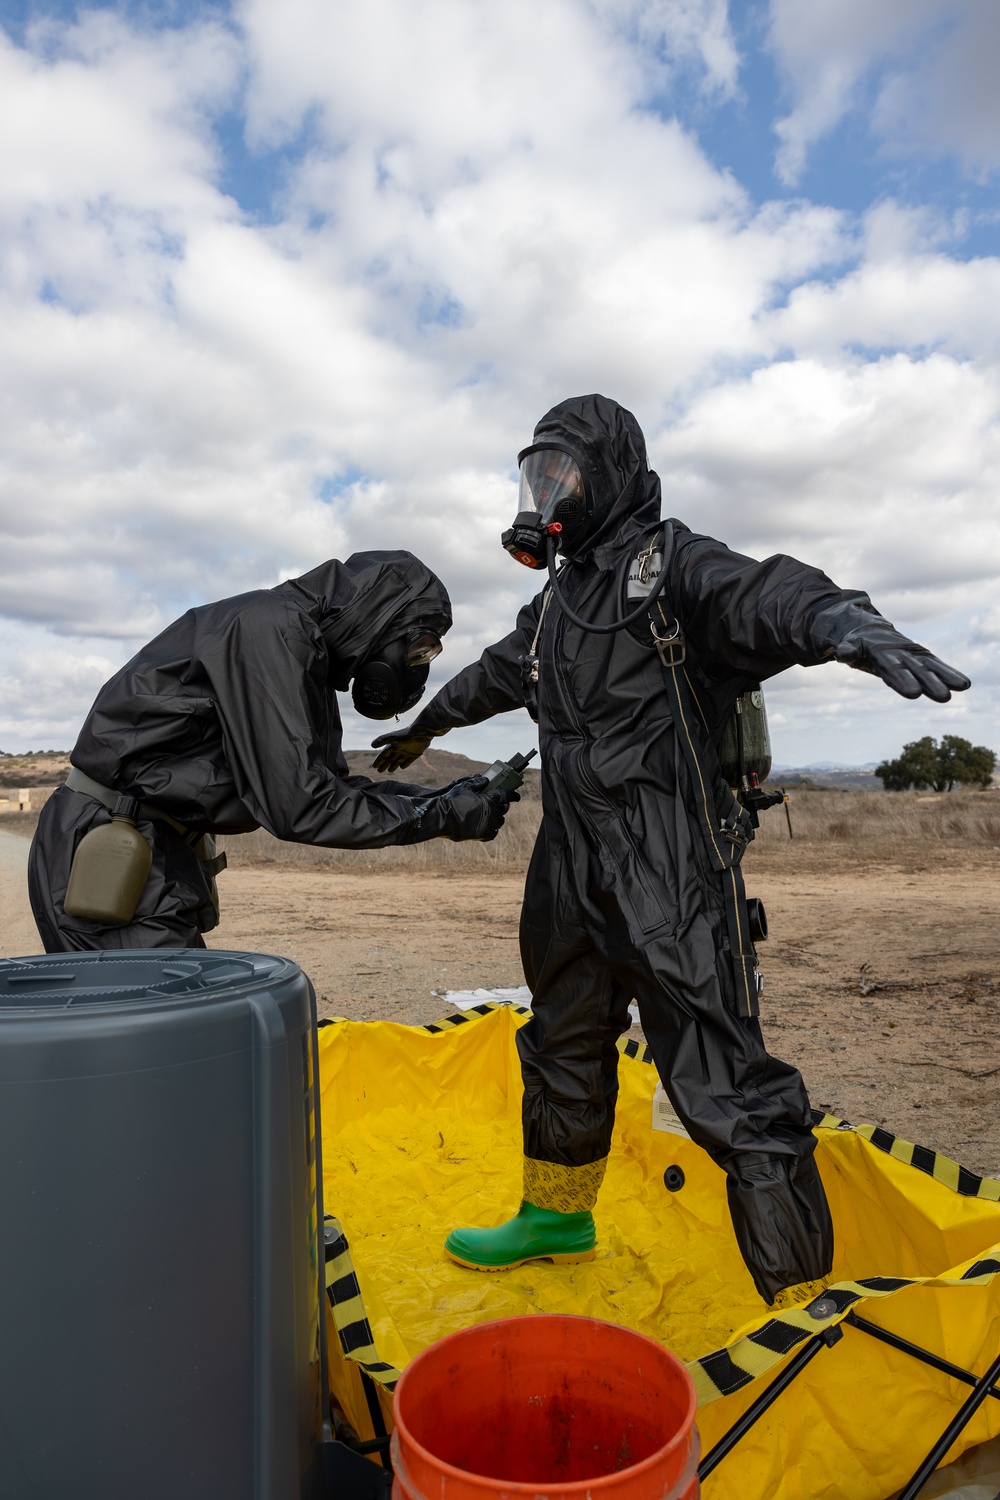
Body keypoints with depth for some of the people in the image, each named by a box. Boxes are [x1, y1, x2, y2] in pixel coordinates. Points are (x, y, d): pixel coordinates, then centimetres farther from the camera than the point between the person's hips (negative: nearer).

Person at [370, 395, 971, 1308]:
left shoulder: (671, 566, -7)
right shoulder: (559, 600, 18)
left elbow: (765, 596, -28)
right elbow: (496, 673, 35)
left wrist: (846, 624, -51)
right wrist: (425, 727, 50)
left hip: (670, 880, -8)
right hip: (573, 880, 9)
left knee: (723, 1090, -7)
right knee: (564, 1048, 23)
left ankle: (803, 1299, 9)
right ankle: (557, 1216, 45)